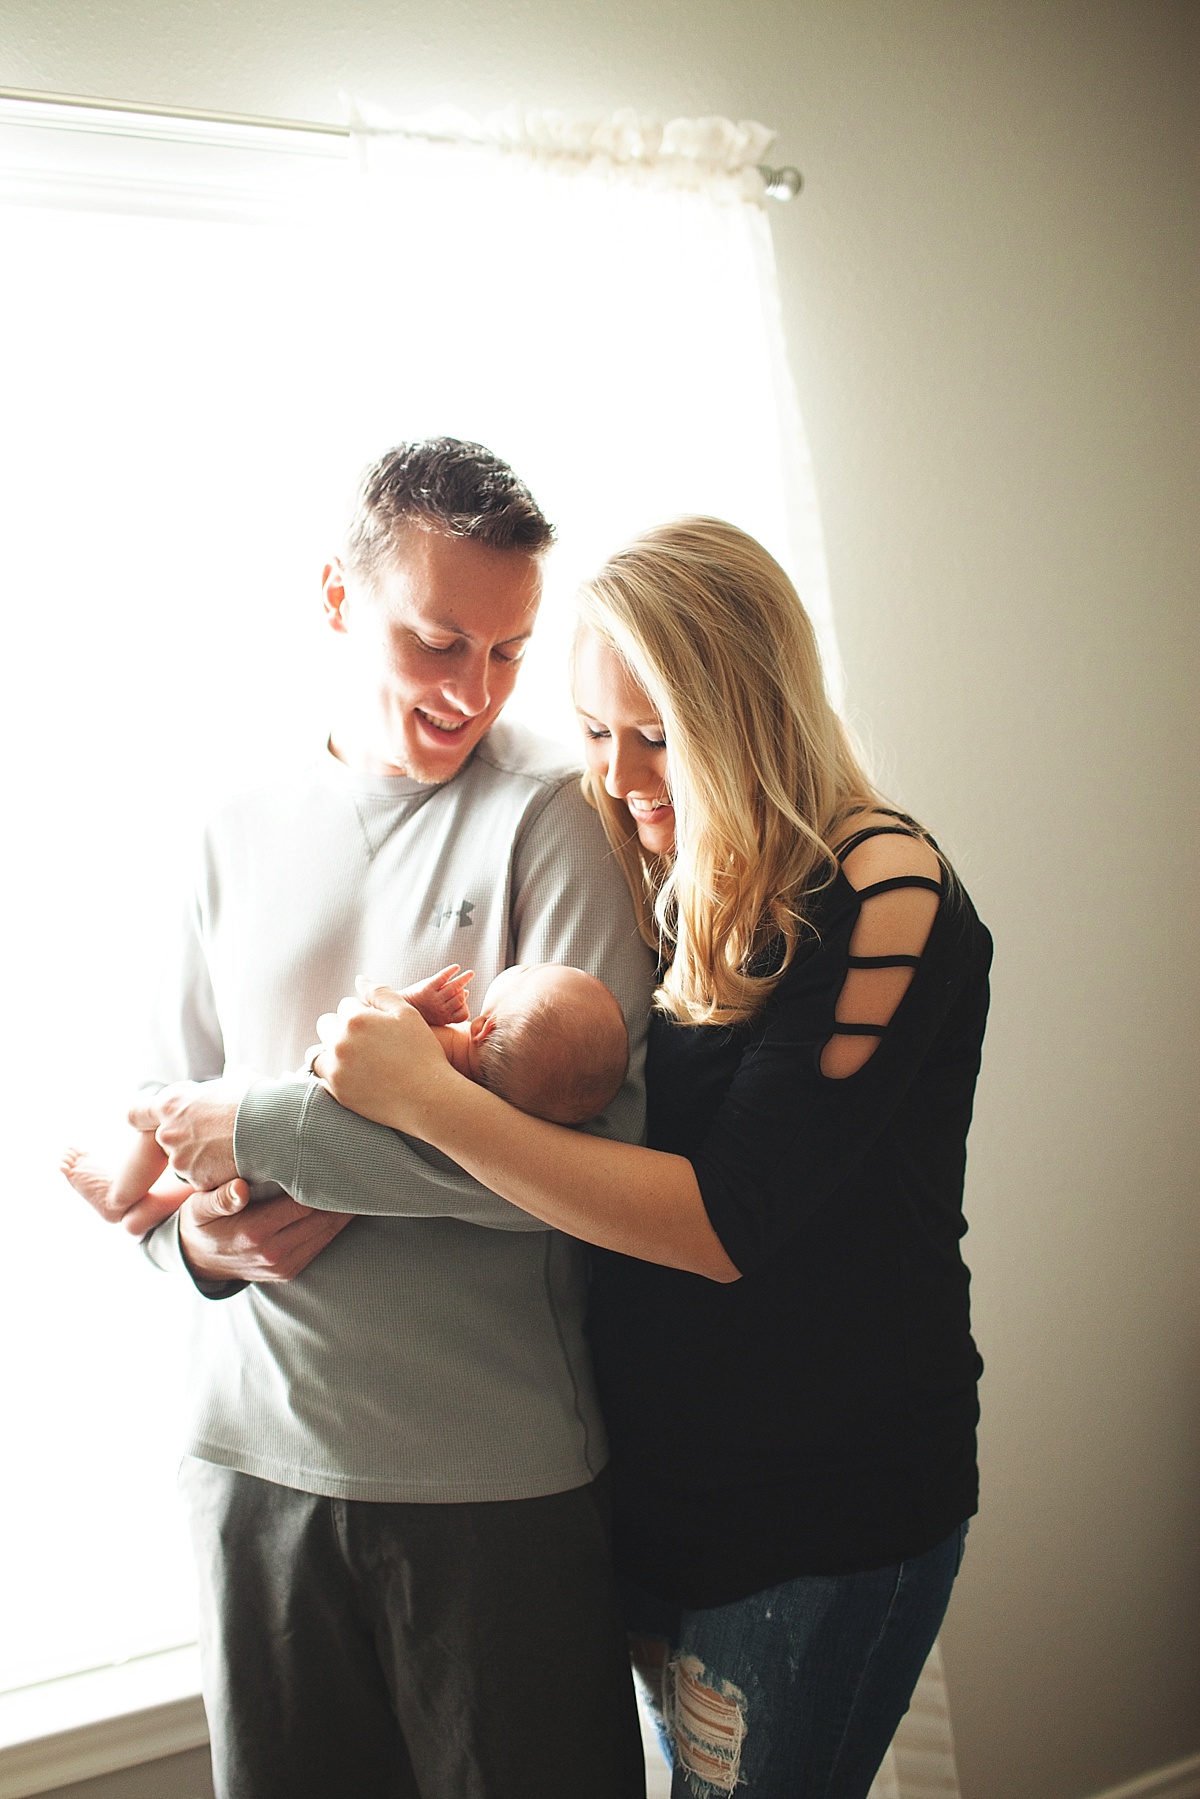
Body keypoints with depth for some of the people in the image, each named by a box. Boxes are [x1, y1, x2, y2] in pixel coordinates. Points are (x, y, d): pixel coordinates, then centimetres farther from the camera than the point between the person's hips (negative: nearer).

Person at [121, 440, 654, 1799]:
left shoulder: (551, 813, -8)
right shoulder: (243, 832, 8)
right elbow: (169, 1118, 14)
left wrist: (267, 1135, -16)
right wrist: (195, 1228, -8)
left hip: (498, 1471, -4)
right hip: (256, 1450, 4)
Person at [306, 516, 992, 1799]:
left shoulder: (883, 888, -16)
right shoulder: (658, 888, 3)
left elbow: (728, 1220, -22)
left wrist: (430, 1098, -23)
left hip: (825, 1505, -6)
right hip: (654, 1474, 6)